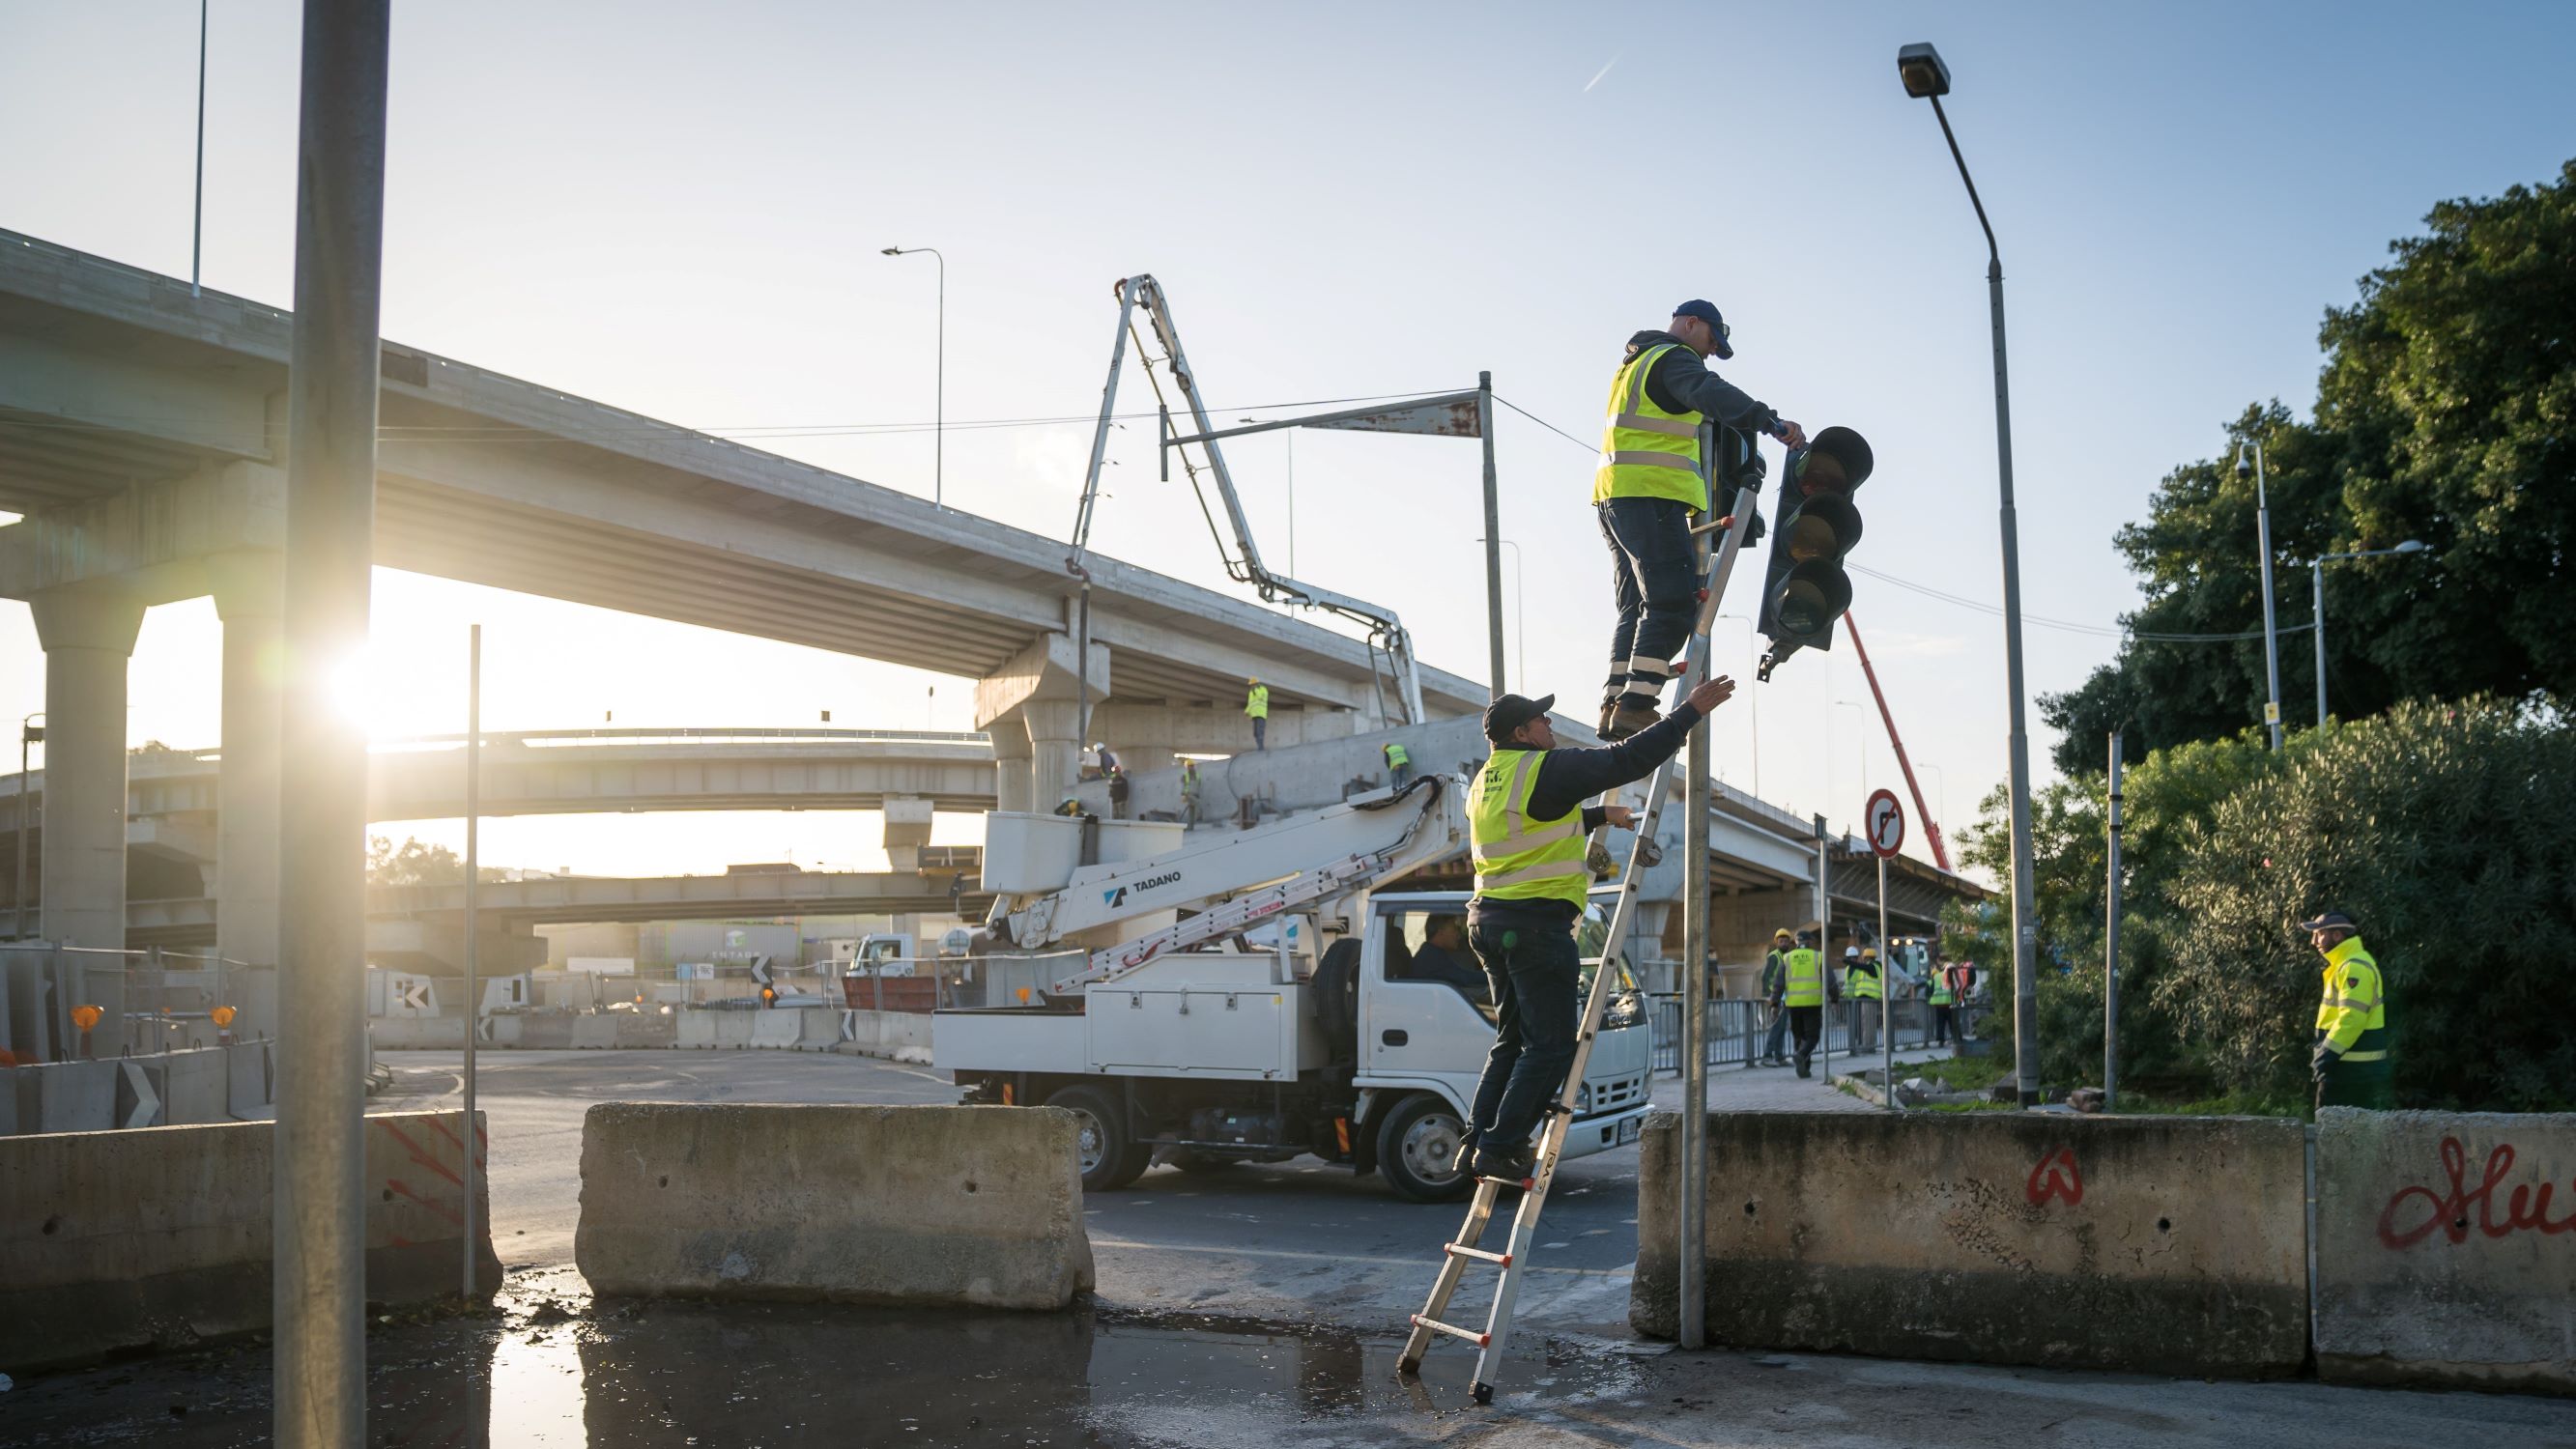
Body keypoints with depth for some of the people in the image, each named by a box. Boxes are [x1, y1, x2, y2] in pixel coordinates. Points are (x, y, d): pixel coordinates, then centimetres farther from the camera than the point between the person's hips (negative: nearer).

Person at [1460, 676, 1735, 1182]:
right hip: (1537, 923, -9)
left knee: (1514, 1038, 18)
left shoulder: (1484, 783, 17)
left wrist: (1603, 816, 46)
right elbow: (1626, 760, -13)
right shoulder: (1546, 769, -11)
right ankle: (1500, 1147, -7)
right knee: (1551, 1044, -4)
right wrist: (1690, 712, -6)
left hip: (1489, 919, 10)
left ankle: (1478, 1141, 14)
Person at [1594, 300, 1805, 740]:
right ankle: (1636, 704, -23)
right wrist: (1770, 421, -36)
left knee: (1636, 605, 12)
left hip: (1613, 496, 10)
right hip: (1650, 494, -10)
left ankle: (1615, 706, 7)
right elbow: (1710, 394, -25)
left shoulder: (1634, 362, 26)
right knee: (1673, 600, -14)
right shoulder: (1673, 358, -5)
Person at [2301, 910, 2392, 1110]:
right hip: (2346, 1064, 10)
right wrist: (2323, 1052, 21)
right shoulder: (2344, 965, 18)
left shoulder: (2355, 967, -16)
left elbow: (2352, 1017, -25)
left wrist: (2328, 1053, -25)